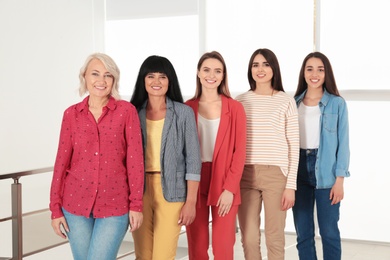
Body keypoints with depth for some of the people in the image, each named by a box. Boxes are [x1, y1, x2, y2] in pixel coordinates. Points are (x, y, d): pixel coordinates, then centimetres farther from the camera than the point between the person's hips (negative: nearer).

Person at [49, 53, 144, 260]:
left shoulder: (126, 111, -2)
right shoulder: (71, 114, 4)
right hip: (76, 203, 3)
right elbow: (62, 160, 4)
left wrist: (136, 204, -7)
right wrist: (55, 208, 3)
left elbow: (135, 159, -4)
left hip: (114, 205, -2)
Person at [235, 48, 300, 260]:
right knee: (248, 239, 5)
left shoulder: (286, 101, 2)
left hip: (276, 175, -2)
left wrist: (291, 185, -5)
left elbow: (294, 146, 0)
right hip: (245, 175, 2)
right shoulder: (240, 101, 8)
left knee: (274, 238, 3)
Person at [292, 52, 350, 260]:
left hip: (326, 173, -3)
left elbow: (343, 142, -2)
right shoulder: (294, 102, 7)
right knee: (303, 233, 7)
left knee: (329, 231, 2)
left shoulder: (337, 103, -1)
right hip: (298, 171, 3)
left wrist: (339, 179, -8)